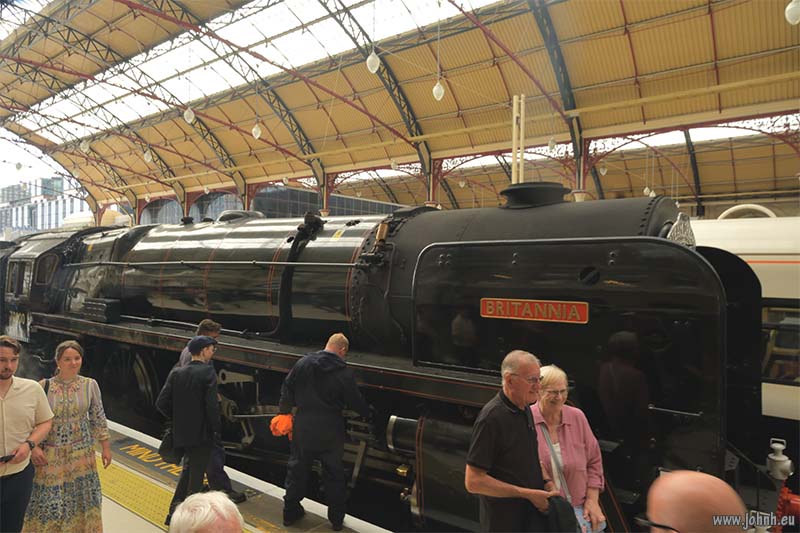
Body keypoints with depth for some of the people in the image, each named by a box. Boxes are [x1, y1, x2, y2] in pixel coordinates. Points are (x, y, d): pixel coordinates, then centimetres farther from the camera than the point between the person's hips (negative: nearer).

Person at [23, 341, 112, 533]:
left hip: (82, 452, 2)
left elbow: (98, 418, 2)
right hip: (51, 454, -1)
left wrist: (106, 447, 3)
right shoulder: (44, 386, -10)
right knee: (49, 500, 5)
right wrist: (34, 447, -14)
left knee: (82, 497, 13)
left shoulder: (90, 385, -6)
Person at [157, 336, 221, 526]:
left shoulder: (176, 373, 0)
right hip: (202, 433, -6)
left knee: (187, 469, 26)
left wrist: (177, 418, 12)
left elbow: (161, 403, -1)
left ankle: (174, 511, 29)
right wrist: (216, 430, -10)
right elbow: (212, 405, -22)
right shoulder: (208, 372, -16)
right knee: (196, 475, 8)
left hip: (182, 433, 6)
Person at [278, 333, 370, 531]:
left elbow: (287, 389, 2)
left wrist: (284, 411, 16)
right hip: (330, 431, -2)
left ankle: (290, 511, 31)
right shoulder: (344, 373, -12)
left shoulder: (302, 363, -4)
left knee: (297, 469, 19)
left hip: (303, 427, 2)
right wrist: (368, 413, 14)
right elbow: (355, 402, -5)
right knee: (333, 474, 13)